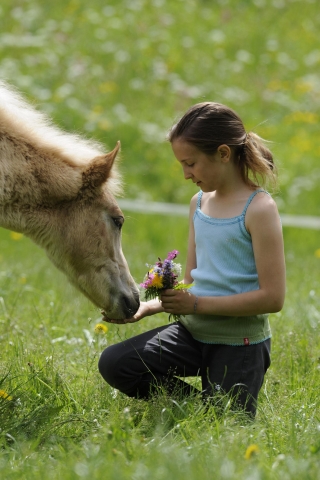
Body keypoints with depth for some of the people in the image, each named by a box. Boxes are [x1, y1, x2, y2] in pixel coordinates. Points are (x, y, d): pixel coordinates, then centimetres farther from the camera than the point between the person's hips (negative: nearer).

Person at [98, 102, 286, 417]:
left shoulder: (258, 209, -14)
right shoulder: (199, 203, 8)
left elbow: (272, 297, -19)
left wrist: (197, 305, -21)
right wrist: (148, 307, -2)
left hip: (240, 343, -6)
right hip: (194, 331, 6)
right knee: (114, 364, -13)